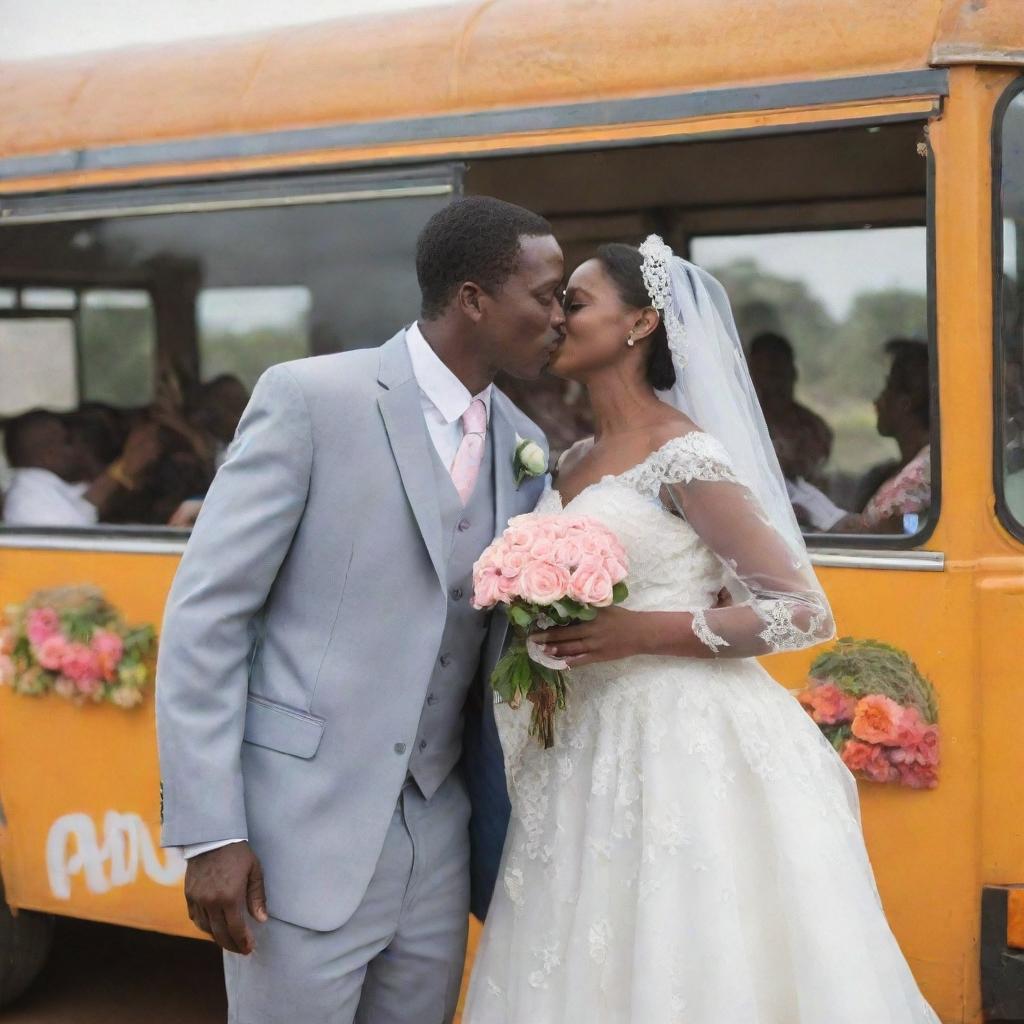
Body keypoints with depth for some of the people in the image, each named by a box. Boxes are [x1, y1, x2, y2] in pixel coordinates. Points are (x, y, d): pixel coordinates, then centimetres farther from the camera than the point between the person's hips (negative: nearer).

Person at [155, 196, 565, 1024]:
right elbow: (205, 613, -11)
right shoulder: (310, 398, -9)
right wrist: (209, 833, -15)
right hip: (303, 832, -5)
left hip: (438, 834, 6)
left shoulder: (523, 447, 8)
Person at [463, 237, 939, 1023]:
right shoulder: (575, 463, 12)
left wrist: (644, 634, -19)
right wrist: (549, 639, 3)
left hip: (685, 744, -8)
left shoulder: (684, 458, -12)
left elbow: (804, 611, -14)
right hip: (593, 746, 8)